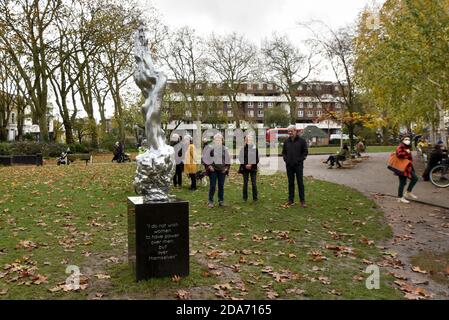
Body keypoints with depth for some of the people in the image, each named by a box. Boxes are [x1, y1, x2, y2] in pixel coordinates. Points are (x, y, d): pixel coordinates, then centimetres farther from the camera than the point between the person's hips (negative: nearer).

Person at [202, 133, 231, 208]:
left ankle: (221, 201, 16)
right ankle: (210, 202, 6)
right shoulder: (209, 147, 0)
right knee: (212, 186, -3)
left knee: (221, 186, 6)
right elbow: (205, 158, -2)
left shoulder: (224, 148, 10)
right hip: (213, 170, -3)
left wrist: (226, 167, 4)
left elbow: (227, 159, 14)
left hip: (222, 170, 3)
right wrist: (209, 166, -9)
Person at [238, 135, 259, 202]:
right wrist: (245, 165, -10)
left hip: (253, 168, 0)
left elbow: (257, 159, 2)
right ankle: (245, 198, 13)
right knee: (245, 183, 5)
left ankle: (255, 198, 7)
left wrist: (251, 165, -10)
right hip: (245, 168, 0)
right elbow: (240, 158, 2)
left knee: (254, 183, -1)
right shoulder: (243, 149, 0)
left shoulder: (255, 149, 0)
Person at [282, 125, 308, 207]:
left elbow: (305, 152, -2)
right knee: (290, 183, 9)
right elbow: (284, 152, 16)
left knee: (300, 183, 0)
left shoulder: (301, 141, -3)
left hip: (298, 165, -3)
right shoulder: (286, 141, 8)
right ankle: (291, 200, 16)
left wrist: (300, 160, -11)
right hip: (289, 165, 4)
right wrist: (285, 159, 0)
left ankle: (302, 200, 6)